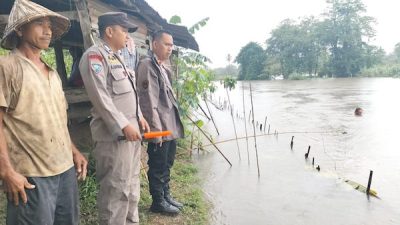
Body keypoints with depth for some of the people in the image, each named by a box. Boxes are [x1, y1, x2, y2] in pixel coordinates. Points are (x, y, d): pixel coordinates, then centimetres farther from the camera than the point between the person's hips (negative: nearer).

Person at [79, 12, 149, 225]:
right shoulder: (94, 55, -11)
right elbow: (100, 97, -20)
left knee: (131, 185, 18)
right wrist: (124, 125, -20)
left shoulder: (116, 57, 19)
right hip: (114, 134, -10)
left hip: (130, 130, 10)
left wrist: (139, 116, 14)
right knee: (116, 188, -3)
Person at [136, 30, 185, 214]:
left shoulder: (163, 67, 16)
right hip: (159, 127, -9)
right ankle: (158, 202, 21)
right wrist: (156, 129, -19)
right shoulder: (147, 65, -12)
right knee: (158, 166, 6)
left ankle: (166, 195, 34)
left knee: (167, 164, 19)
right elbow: (149, 101, -18)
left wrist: (174, 124, 18)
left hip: (171, 126, 9)